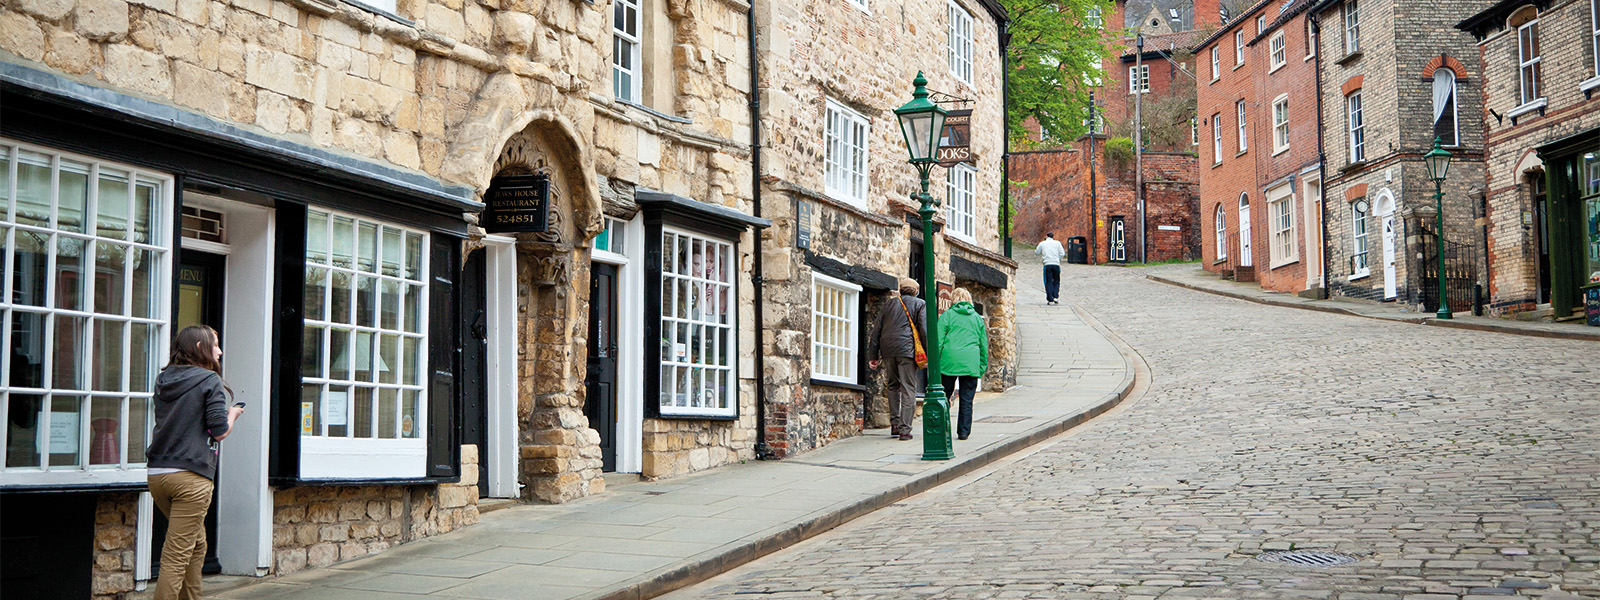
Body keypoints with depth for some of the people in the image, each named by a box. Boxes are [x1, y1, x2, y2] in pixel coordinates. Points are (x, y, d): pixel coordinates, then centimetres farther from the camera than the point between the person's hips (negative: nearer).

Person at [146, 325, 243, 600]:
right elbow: (219, 431, -8)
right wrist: (233, 414, 12)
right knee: (176, 557, -7)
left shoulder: (163, 379, 14)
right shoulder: (210, 381, -5)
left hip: (157, 473, 7)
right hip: (191, 476, -7)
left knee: (196, 544, 22)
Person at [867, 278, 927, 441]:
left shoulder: (888, 304, 18)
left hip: (887, 350, 4)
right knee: (908, 389, -1)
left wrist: (873, 356, 15)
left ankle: (895, 424, 13)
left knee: (893, 386, 19)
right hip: (907, 349, -4)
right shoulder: (919, 304, 7)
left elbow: (876, 331, 14)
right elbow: (924, 330, -2)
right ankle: (905, 429, -8)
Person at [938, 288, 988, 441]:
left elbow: (939, 341, -2)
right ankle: (964, 432, 5)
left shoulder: (947, 315, 2)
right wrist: (983, 365, 20)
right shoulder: (977, 318, 12)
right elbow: (984, 344, 14)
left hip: (950, 361, -2)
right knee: (967, 400, 5)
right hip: (971, 364, 2)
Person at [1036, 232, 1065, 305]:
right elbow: (1062, 254, 5)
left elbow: (1037, 252, 16)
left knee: (1048, 282, 2)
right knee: (1056, 281, 12)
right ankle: (1055, 296, -3)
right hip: (1056, 264, 0)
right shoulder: (1057, 243, 7)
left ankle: (1050, 299, -5)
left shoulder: (1042, 243, 8)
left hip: (1047, 264, 0)